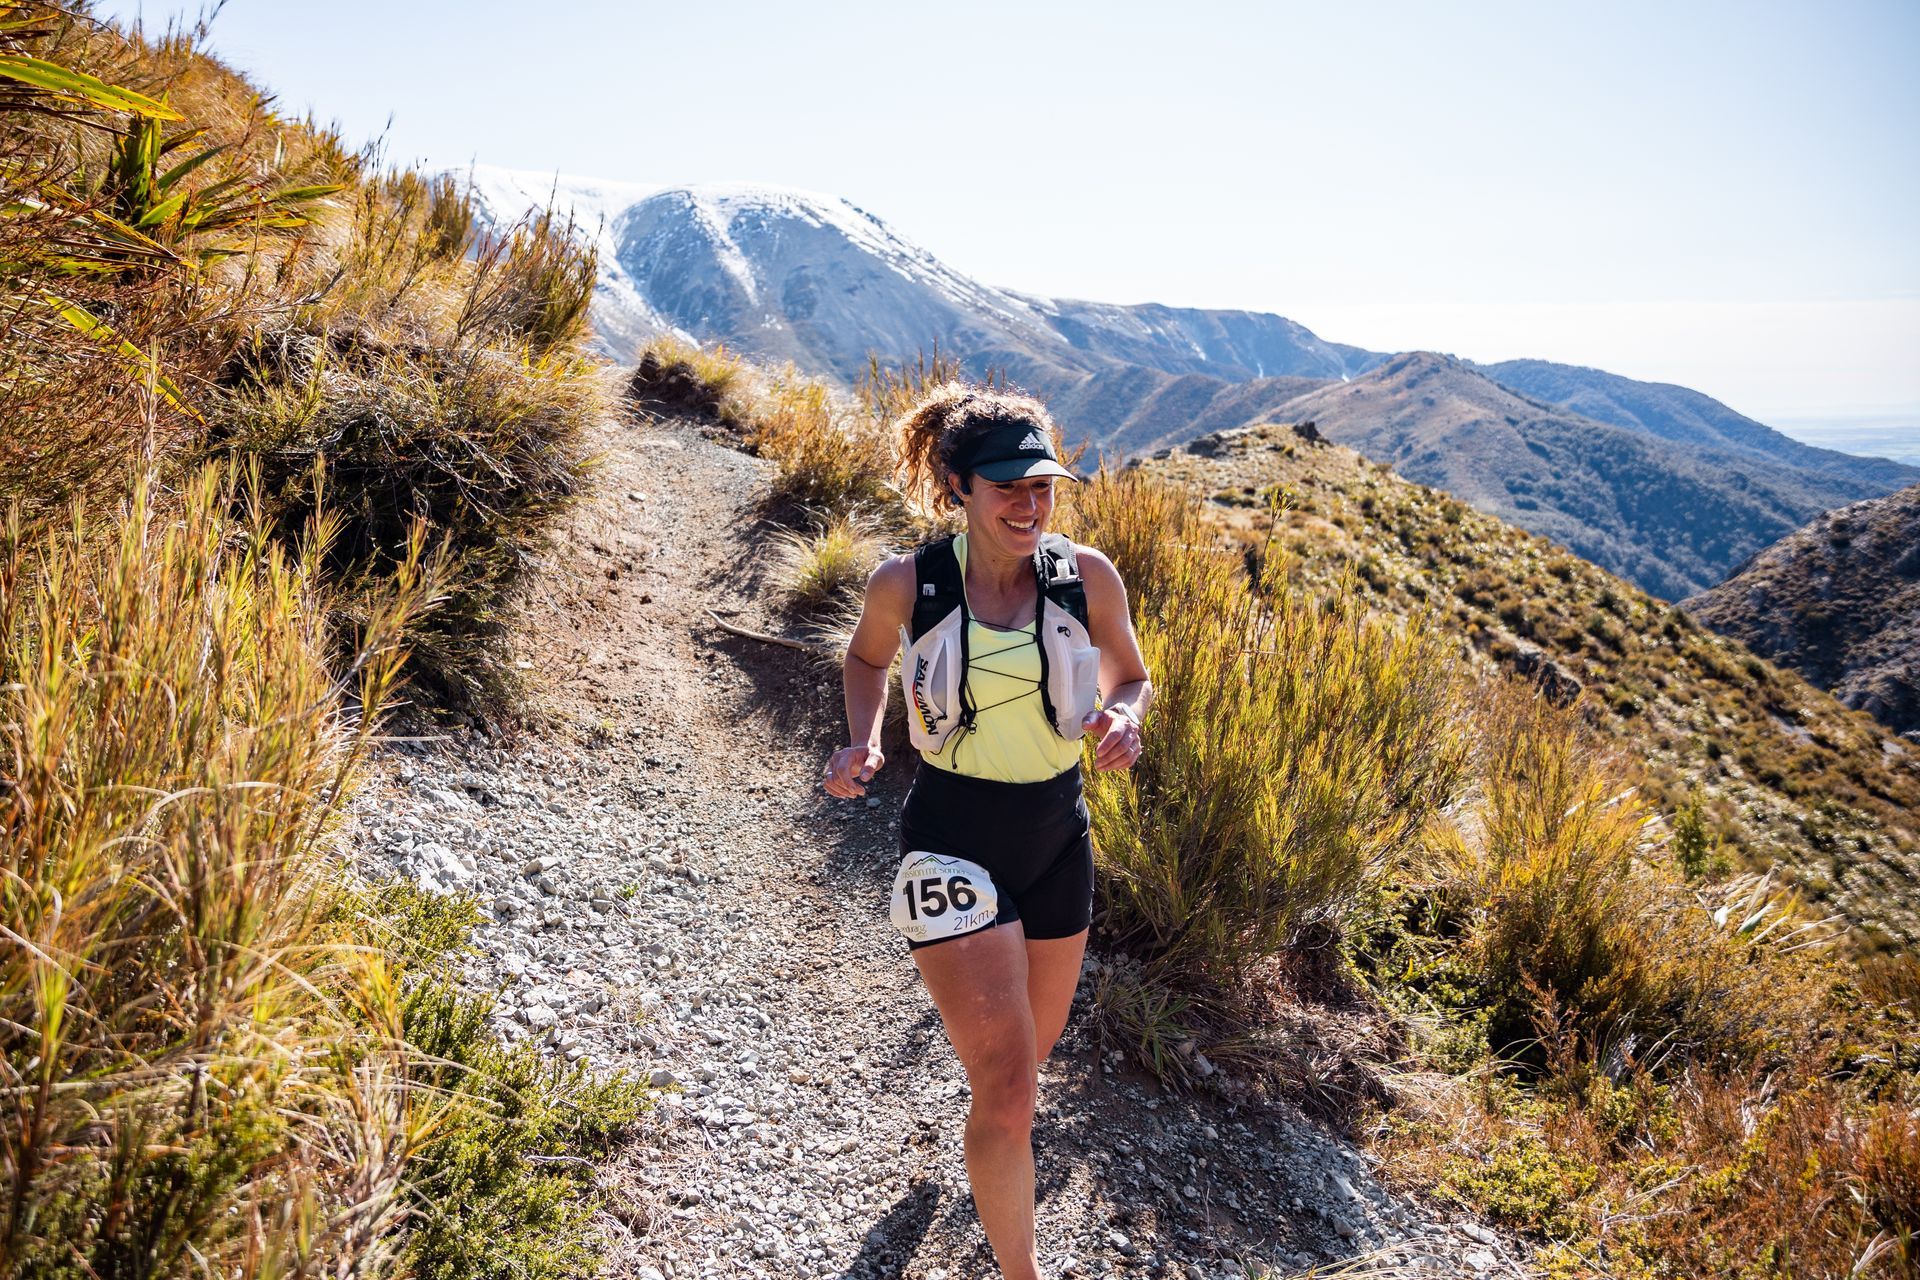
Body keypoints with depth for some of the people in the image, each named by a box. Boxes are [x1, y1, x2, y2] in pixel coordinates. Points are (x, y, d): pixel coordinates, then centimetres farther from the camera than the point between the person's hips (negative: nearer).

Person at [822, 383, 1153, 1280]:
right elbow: (866, 656, 9)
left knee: (1036, 1043, 25)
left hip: (1058, 839, 4)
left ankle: (997, 1139, 62)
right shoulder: (906, 585, -13)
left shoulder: (1088, 577, -9)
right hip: (954, 844, -3)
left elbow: (1130, 679, 6)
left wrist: (1124, 718, -16)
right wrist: (863, 739, -9)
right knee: (1008, 1088, -9)